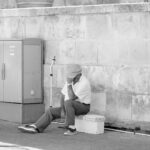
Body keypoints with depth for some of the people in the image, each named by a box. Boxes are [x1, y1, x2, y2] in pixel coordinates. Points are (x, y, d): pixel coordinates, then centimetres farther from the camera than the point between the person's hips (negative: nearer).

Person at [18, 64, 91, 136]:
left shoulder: (84, 83, -23)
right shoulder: (70, 79, 1)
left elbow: (71, 98, -30)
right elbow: (63, 94, 6)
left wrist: (69, 84, -30)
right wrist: (62, 109, -4)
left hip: (83, 106, -8)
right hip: (70, 106, 8)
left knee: (68, 102, -37)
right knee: (51, 111, -4)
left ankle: (71, 129, -33)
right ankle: (35, 127, -14)